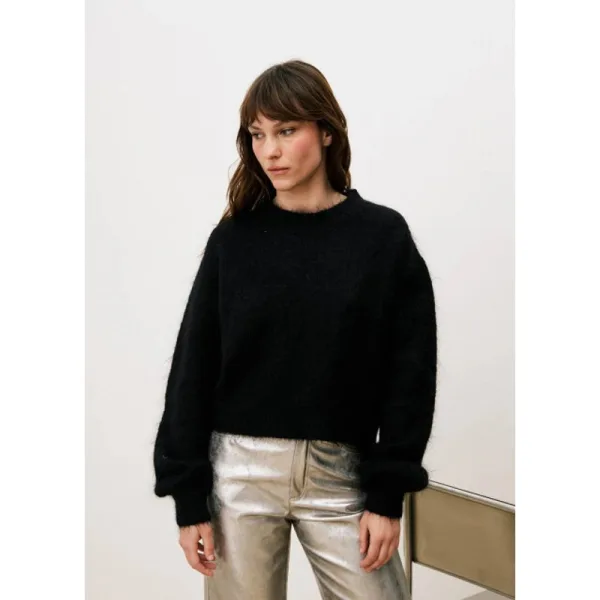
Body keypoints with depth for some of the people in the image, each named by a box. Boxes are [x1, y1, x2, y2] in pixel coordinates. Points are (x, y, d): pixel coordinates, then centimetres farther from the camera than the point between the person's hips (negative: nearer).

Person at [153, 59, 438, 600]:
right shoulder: (234, 238, 0)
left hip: (342, 475, 0)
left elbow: (410, 372, 0)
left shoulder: (383, 235, -1)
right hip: (239, 472, 1)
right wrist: (188, 496, -1)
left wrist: (388, 494, -4)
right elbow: (194, 366, 2)